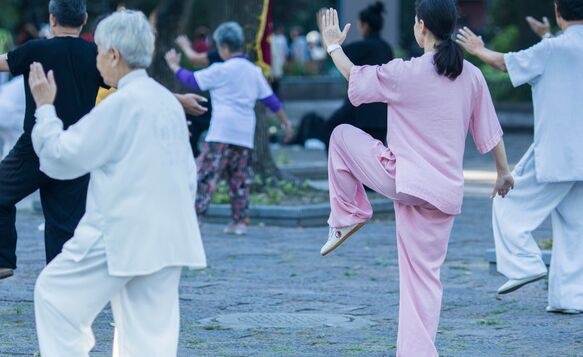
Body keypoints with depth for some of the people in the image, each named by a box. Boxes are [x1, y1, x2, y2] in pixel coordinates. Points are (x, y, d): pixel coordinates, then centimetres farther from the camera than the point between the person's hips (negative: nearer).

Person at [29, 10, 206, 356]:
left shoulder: (122, 103, -13)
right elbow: (188, 174, 19)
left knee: (56, 295, 7)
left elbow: (61, 158, -8)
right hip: (170, 236, 8)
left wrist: (45, 106, 3)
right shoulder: (169, 101, 12)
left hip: (123, 234, -8)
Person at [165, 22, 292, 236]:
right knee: (240, 178, 11)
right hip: (246, 135, 6)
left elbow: (192, 81, 1)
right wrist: (285, 122, 26)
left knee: (206, 174, -7)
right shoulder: (254, 71, 12)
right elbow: (270, 99, 16)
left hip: (222, 133, -6)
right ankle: (240, 222, 9)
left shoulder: (222, 71, -7)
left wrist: (174, 66, 17)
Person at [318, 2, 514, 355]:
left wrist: (333, 45, 23)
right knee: (424, 276, 11)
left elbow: (354, 76, 5)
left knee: (342, 135, 19)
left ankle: (349, 216, 24)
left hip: (401, 178, -5)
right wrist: (504, 172, 24)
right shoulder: (472, 76, 1)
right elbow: (491, 131, 9)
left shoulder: (405, 73, -12)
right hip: (445, 191, 5)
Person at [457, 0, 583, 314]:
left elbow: (505, 63, -1)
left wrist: (479, 50, 18)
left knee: (509, 204, 9)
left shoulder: (552, 49, -12)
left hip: (554, 154, -6)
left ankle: (525, 263, -2)